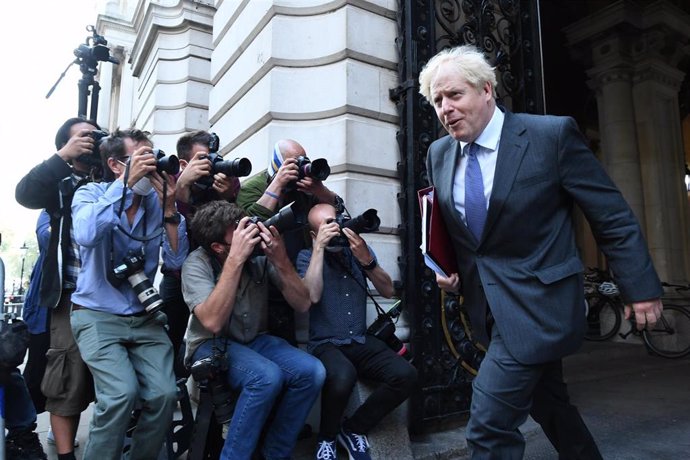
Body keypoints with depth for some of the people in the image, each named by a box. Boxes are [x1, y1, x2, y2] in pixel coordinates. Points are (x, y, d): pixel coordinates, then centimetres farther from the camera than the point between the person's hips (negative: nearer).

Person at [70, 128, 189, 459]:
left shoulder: (157, 202, 2)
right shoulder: (91, 194, -3)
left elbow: (176, 261, -6)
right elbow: (85, 234, -27)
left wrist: (169, 205, -14)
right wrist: (126, 182, -25)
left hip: (144, 317, 3)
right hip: (97, 315, -2)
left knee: (164, 394, -14)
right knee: (122, 392, -23)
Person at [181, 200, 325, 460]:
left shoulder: (261, 255, -11)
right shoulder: (198, 262, -17)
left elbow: (302, 304, -11)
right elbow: (213, 322, -32)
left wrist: (281, 259, -26)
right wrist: (236, 258, -35)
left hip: (255, 340, 4)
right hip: (211, 345, -4)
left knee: (312, 372, -21)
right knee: (267, 376, -33)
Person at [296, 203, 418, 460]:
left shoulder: (358, 249, 10)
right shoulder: (307, 256, 2)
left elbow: (388, 291, 2)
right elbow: (312, 295, -18)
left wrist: (366, 259, -14)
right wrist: (319, 247, -16)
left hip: (361, 342, 4)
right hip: (326, 344, -4)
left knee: (406, 375, -21)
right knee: (343, 377, -37)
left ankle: (354, 429, 1)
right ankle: (327, 437, -4)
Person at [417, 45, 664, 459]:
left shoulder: (553, 134, -12)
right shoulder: (439, 154, 3)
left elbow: (613, 216, -8)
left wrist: (642, 287, -6)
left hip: (537, 299, -6)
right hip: (485, 303, 6)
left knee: (489, 426, -9)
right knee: (546, 402, 22)